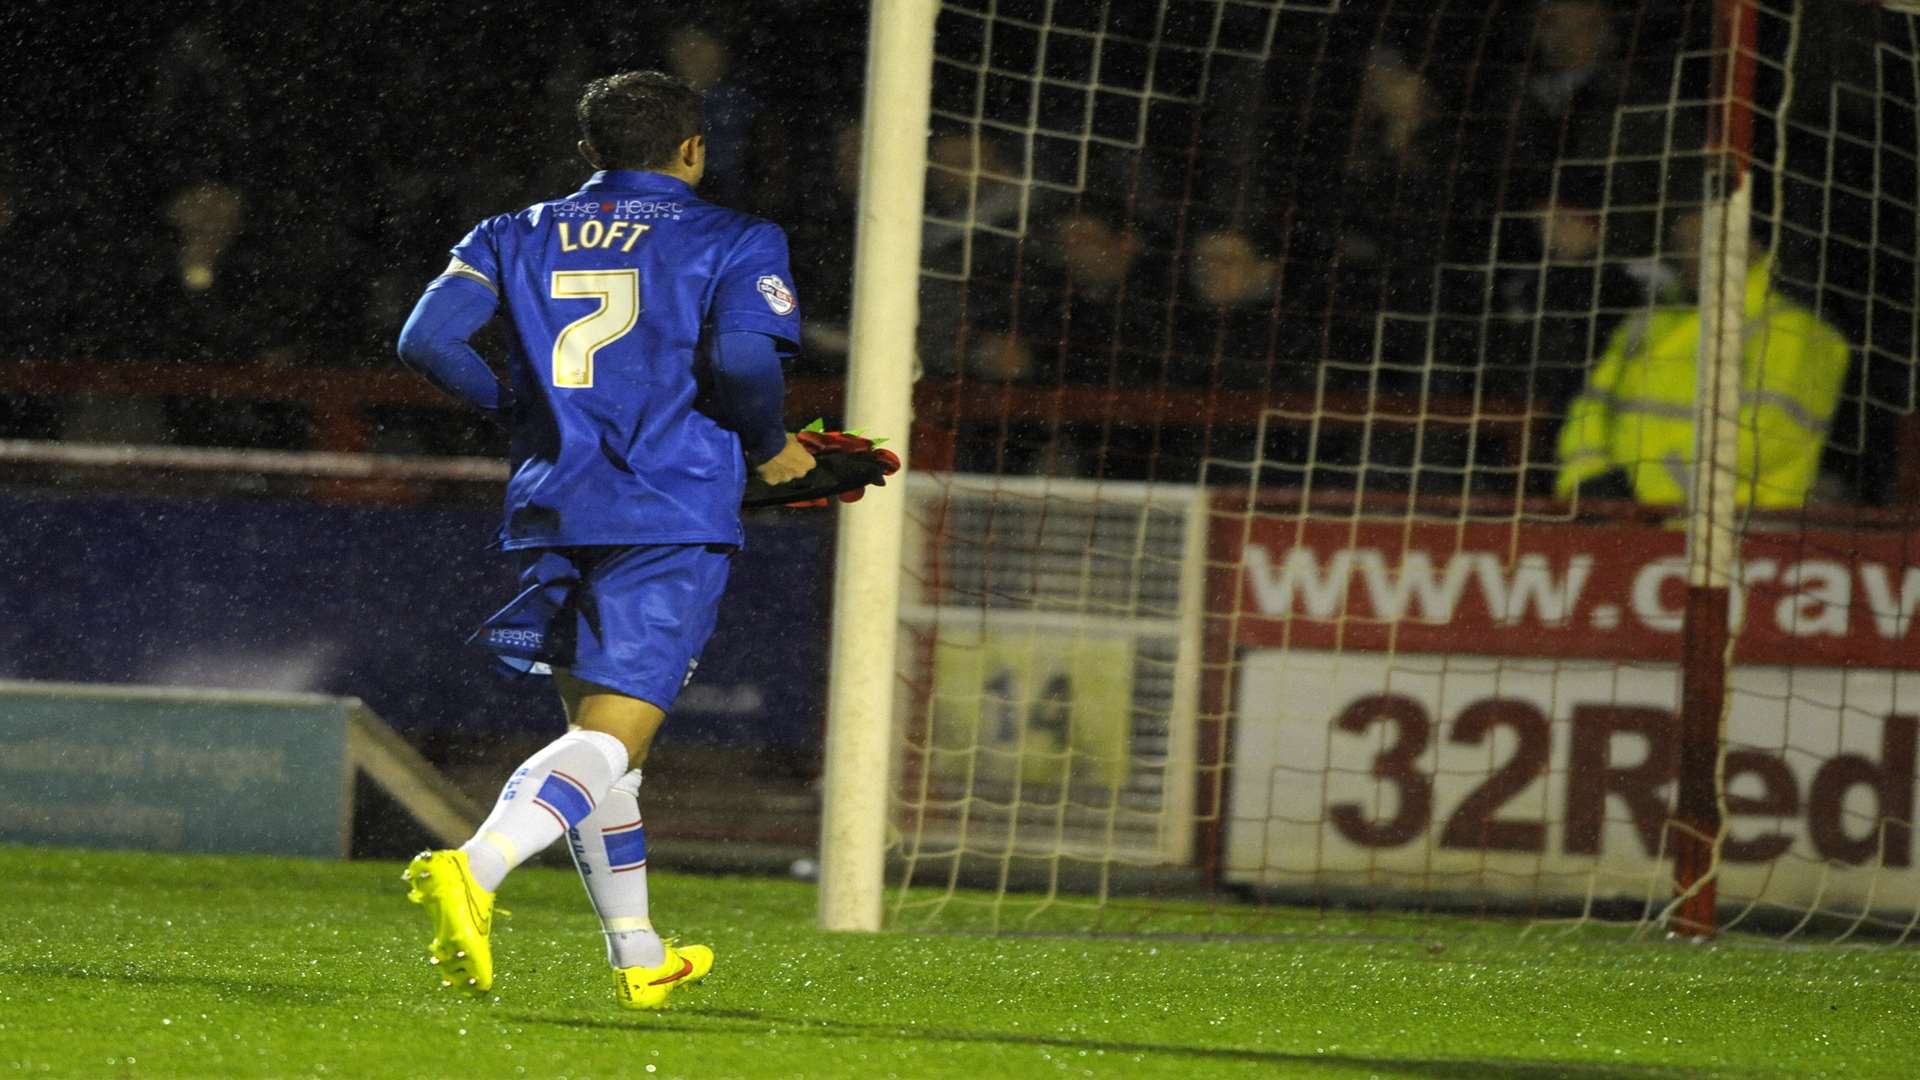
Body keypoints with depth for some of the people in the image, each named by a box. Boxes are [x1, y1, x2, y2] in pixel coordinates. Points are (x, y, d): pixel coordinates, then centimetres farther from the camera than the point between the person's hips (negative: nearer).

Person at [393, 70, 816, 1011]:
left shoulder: (515, 237, 13)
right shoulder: (735, 243, 2)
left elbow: (428, 339, 2)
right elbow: (743, 358, -14)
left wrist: (523, 413, 16)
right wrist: (769, 448, 4)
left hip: (552, 509, 5)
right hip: (672, 520, -5)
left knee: (594, 726, 18)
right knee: (608, 737, -11)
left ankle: (638, 957, 24)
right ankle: (475, 870, -36)